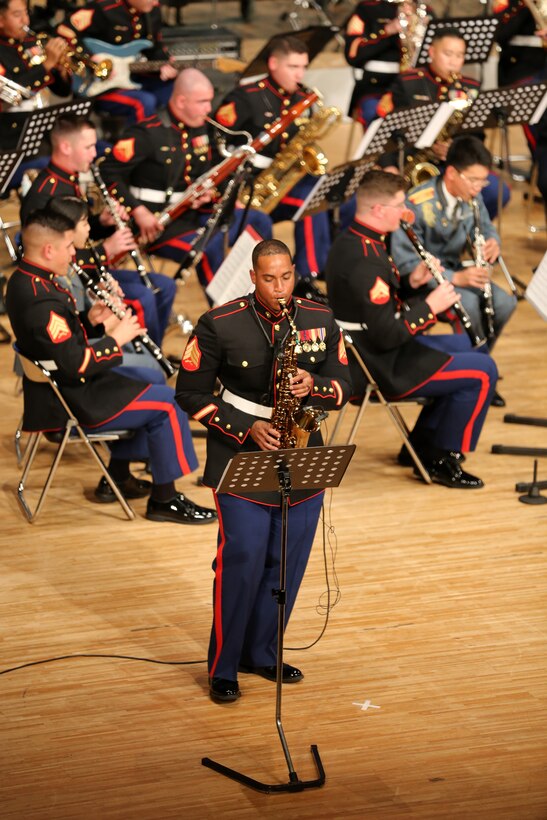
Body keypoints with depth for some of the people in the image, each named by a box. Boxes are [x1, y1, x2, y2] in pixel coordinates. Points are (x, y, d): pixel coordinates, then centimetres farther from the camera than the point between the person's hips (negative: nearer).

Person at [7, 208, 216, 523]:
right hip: (69, 404, -11)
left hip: (55, 388, 11)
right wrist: (116, 338, -17)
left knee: (149, 379, 27)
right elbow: (76, 365, -30)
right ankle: (164, 498, 2)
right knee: (166, 402, -8)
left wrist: (89, 320, 0)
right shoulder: (41, 301, -30)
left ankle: (119, 475, 33)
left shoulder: (25, 280, 2)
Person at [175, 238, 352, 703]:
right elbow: (191, 392, -5)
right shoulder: (219, 325, -8)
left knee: (288, 564, 9)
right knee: (241, 562, -7)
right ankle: (223, 667, 5)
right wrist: (246, 429, -14)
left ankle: (261, 654, 26)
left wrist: (314, 384, -17)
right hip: (241, 461, -4)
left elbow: (344, 386, 7)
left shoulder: (321, 321, 3)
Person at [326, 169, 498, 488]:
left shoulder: (350, 241, 4)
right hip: (384, 369, -11)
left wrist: (411, 283, 1)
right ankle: (444, 460, 4)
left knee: (468, 346, 24)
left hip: (367, 352, 11)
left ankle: (421, 446, 28)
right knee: (483, 371, -9)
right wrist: (429, 306, -17)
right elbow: (387, 335, -28)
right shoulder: (366, 261, -28)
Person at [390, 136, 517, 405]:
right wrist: (456, 278, -35)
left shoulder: (472, 198, -5)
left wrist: (492, 243, -15)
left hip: (455, 269, 6)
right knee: (468, 303, -34)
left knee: (504, 302, -19)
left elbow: (485, 228, 12)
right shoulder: (417, 205, -25)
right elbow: (405, 264, -25)